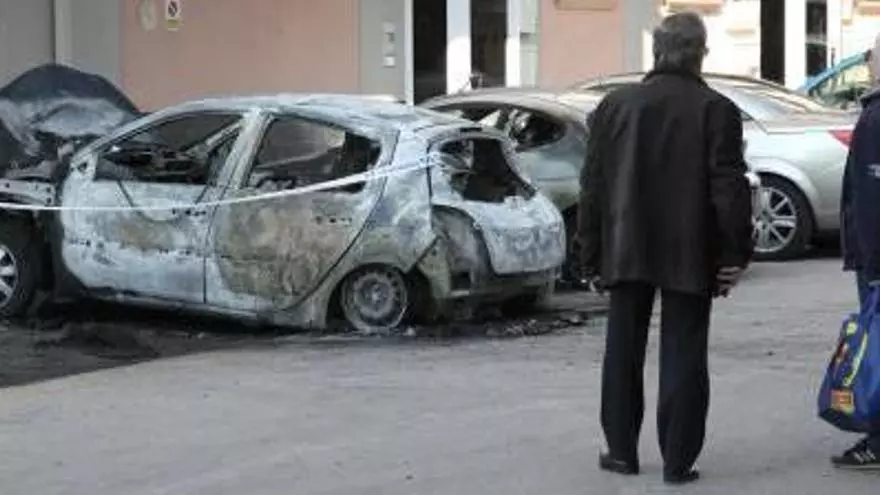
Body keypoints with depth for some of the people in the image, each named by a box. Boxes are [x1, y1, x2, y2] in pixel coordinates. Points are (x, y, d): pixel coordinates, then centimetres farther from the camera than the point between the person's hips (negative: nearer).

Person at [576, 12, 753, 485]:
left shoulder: (614, 106, 3)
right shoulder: (716, 110, -8)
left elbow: (592, 187, 4)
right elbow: (730, 189, -11)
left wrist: (591, 253, 9)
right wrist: (735, 253, -5)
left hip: (627, 251, 3)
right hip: (689, 256, -3)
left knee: (623, 352, 13)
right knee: (683, 356, 3)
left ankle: (621, 450, 18)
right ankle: (678, 460, 3)